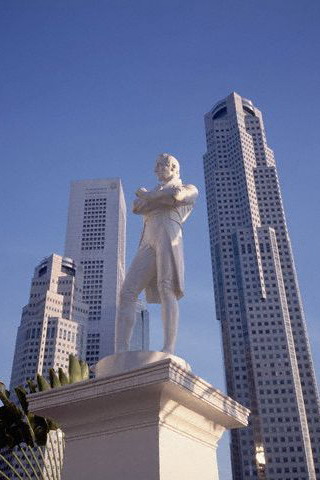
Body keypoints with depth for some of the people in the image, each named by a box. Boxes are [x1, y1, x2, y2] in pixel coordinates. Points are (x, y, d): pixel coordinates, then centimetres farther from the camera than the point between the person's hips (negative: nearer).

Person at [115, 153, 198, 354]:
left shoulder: (190, 189, 21)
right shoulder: (155, 191, 38)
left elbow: (175, 197, -4)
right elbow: (137, 207, 15)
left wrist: (149, 196, 10)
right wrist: (162, 198, 1)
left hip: (169, 236, -5)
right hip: (148, 245, 5)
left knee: (167, 290, -23)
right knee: (127, 293, -13)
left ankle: (168, 351, -32)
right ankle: (120, 355, -22)